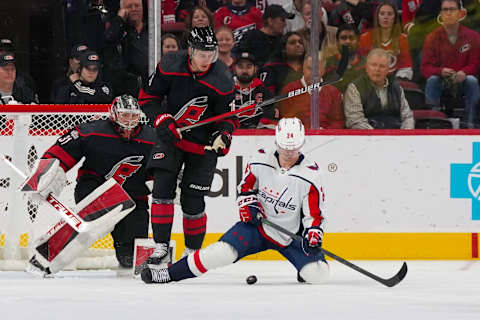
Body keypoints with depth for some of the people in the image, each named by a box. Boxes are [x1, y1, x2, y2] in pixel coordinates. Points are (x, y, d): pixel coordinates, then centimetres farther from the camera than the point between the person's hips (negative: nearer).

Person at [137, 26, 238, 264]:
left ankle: (193, 251, 18)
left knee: (192, 200, -1)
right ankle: (161, 248, -6)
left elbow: (227, 117, -5)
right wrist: (162, 121, -16)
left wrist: (223, 136, -25)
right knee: (162, 187, -12)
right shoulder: (170, 66, -14)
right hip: (170, 136, 1)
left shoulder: (222, 80, -17)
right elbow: (148, 96, -3)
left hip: (202, 144, -1)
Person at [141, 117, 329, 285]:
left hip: (293, 236, -1)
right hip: (258, 225, 1)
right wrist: (248, 205, -6)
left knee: (318, 275, -20)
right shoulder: (261, 161, -6)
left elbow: (315, 213, -10)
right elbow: (246, 186, 12)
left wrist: (313, 237, -26)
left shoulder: (311, 175, -15)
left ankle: (305, 270, 18)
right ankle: (171, 273, -11)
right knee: (223, 251, -21)